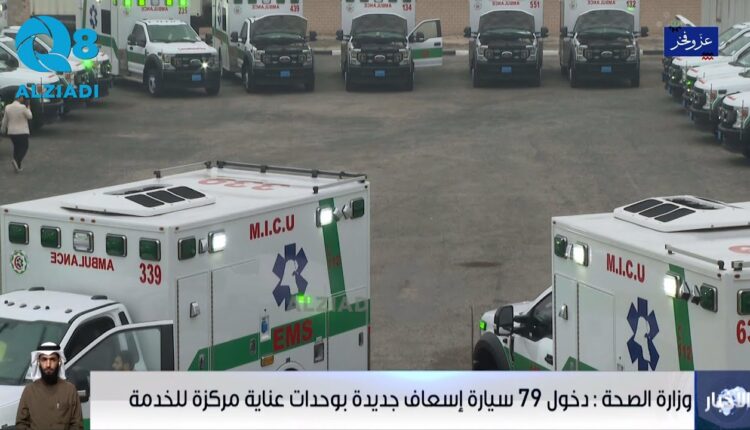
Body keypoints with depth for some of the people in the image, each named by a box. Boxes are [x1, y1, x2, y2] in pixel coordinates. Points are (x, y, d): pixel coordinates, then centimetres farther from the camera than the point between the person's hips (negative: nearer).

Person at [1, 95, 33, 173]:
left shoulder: (8, 107, -2)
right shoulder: (22, 107, -16)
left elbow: (5, 120, 5)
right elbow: (30, 117, -4)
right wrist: (28, 108, 10)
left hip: (11, 132, 5)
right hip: (22, 132, -5)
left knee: (16, 147, 16)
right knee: (24, 147, 5)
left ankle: (18, 166, 14)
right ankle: (17, 161, -18)